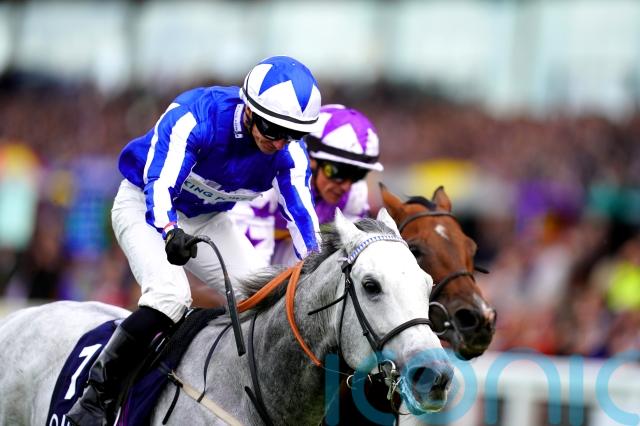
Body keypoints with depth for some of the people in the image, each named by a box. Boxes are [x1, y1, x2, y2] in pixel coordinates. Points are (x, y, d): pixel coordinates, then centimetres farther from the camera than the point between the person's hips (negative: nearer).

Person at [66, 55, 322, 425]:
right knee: (170, 294, -30)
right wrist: (170, 232, -60)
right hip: (144, 205, -6)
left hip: (208, 219, 6)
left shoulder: (290, 153, -18)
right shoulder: (195, 117, -33)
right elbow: (160, 182, -41)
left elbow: (302, 209, -22)